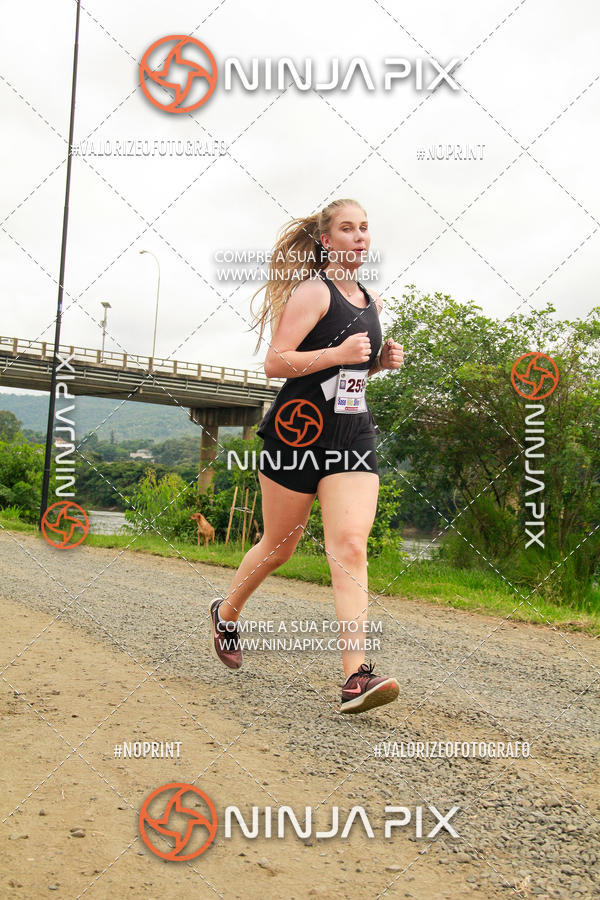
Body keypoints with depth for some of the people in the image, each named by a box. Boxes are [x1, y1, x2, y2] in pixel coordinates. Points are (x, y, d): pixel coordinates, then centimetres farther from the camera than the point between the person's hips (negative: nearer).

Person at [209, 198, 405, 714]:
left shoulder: (371, 301, 16)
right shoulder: (313, 291, -6)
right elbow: (275, 364, -13)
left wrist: (381, 361, 9)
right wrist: (337, 353, -22)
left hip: (353, 437, 5)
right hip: (300, 431, -5)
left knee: (351, 545, -11)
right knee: (280, 546, 9)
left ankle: (356, 676, -14)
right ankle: (226, 613, 37)